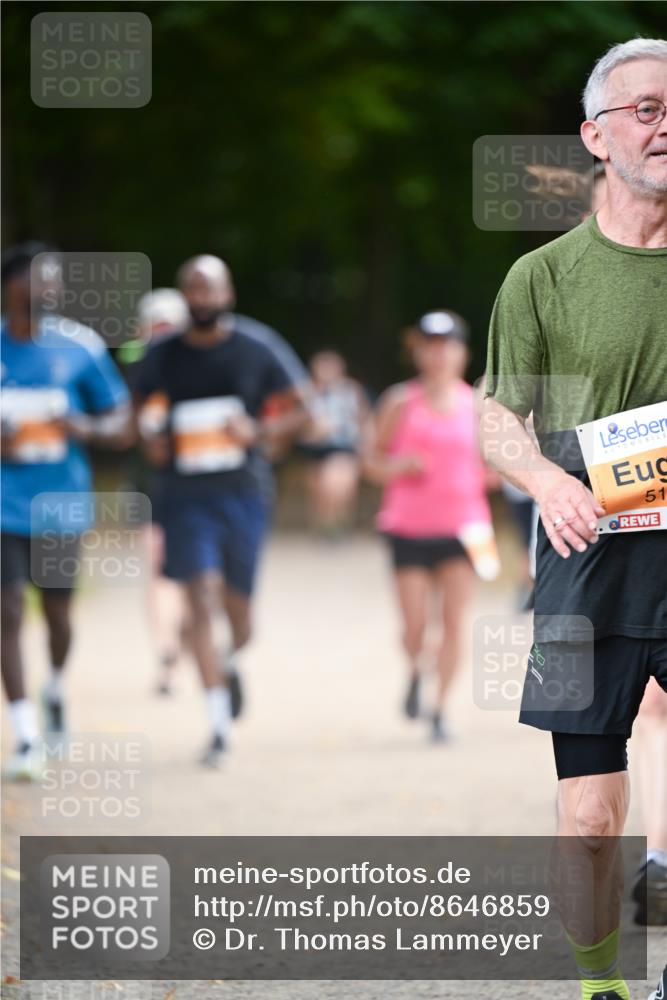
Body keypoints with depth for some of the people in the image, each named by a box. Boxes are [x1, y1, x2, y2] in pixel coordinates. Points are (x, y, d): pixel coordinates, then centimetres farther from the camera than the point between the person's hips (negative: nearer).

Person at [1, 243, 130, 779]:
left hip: (62, 501, 1)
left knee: (58, 610, 12)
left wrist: (87, 428, -17)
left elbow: (120, 424, 5)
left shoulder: (80, 347, -1)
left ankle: (56, 689, 44)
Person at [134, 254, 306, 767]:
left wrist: (259, 431, -12)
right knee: (203, 603, -13)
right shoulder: (163, 358, 3)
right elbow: (142, 413, 15)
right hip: (186, 498, 0)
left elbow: (296, 410, 6)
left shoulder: (254, 353, 1)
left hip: (244, 494, 1)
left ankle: (229, 662, 46)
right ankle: (219, 724, -12)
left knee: (238, 609, 8)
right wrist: (152, 441, -7)